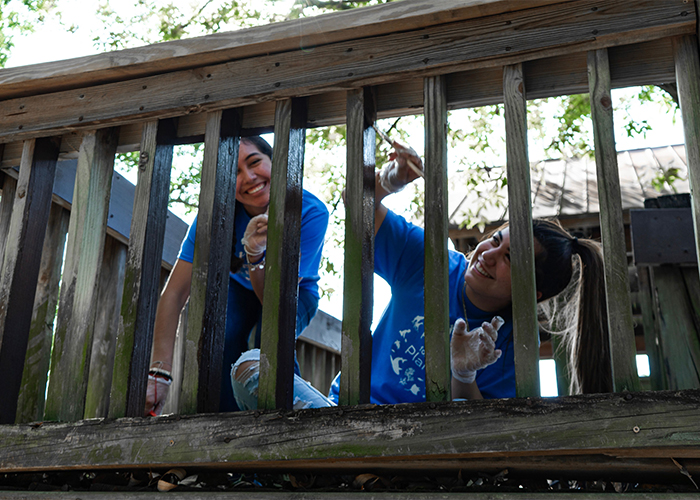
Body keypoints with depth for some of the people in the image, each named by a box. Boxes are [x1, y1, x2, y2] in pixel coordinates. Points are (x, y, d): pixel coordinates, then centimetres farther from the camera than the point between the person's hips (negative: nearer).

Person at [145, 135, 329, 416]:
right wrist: (159, 374, -39)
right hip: (239, 289, 1)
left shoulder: (311, 212, -32)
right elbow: (174, 293, -30)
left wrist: (255, 254, -50)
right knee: (222, 336, -30)